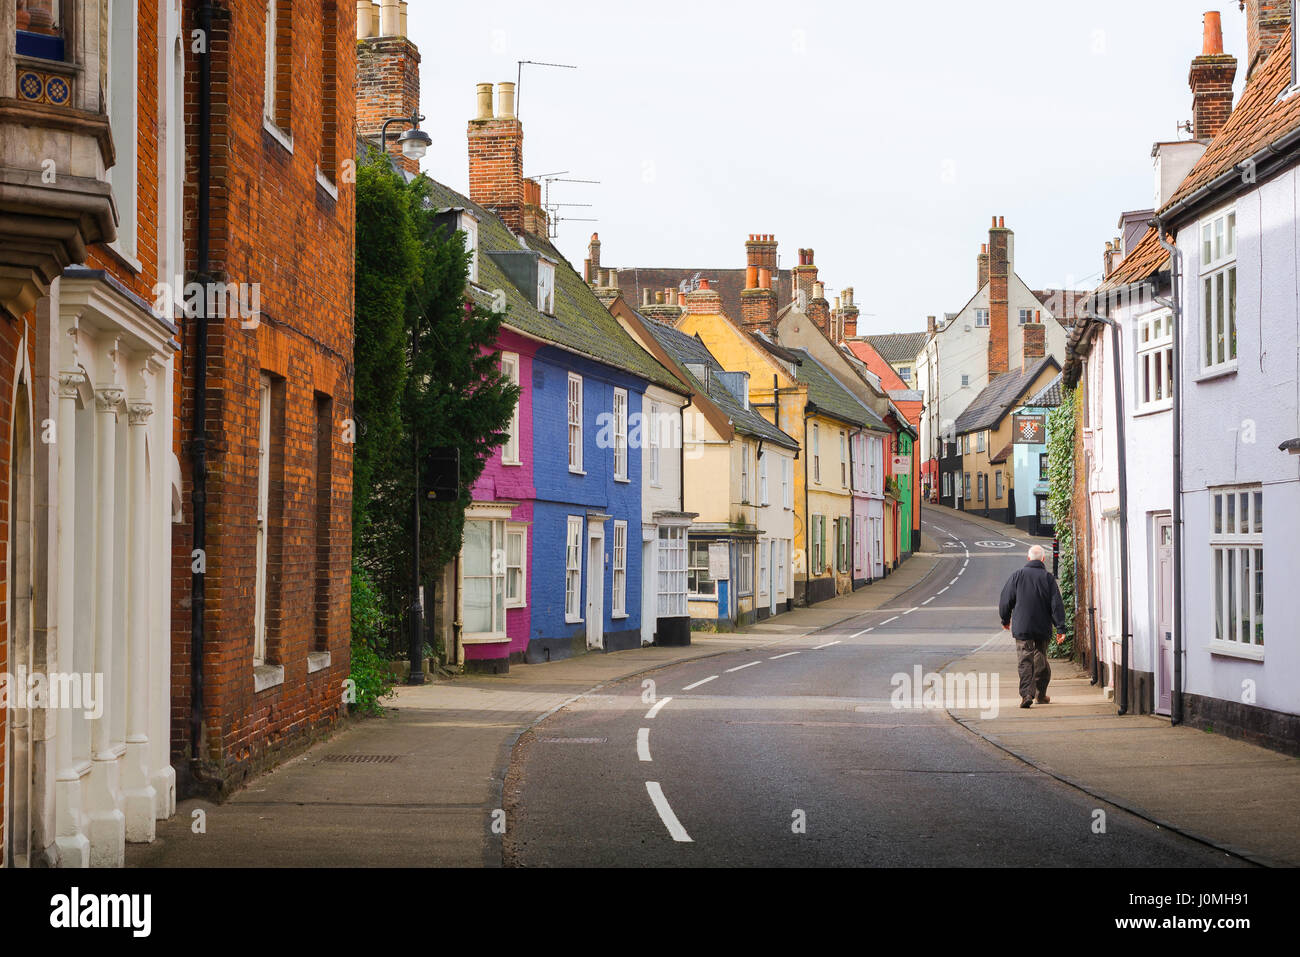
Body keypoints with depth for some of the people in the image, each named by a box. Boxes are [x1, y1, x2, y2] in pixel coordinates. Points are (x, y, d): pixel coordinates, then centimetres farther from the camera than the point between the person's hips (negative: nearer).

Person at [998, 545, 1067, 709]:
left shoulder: (1018, 575, -2)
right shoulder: (1048, 577, -2)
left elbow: (1006, 600, 3)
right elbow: (1057, 604, -5)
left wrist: (1006, 620, 18)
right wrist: (1061, 628, -2)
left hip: (1022, 627, -1)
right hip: (1043, 628, 1)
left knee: (1024, 661, -5)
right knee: (1041, 660, 15)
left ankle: (1026, 694, -19)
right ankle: (1041, 694, 24)